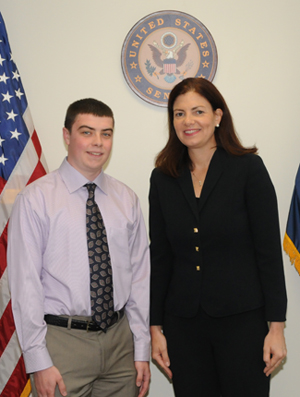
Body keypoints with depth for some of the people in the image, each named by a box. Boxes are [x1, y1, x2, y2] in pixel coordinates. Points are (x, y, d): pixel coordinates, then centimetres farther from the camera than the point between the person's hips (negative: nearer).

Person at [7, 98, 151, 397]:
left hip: (120, 338, 4)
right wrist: (39, 361, -11)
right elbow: (25, 283, -8)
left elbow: (139, 275, 6)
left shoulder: (126, 199, 7)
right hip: (62, 341, -3)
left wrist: (142, 350, 4)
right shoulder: (35, 199, -6)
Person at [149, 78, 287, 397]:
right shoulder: (163, 178, 5)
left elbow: (270, 249, -6)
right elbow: (160, 256, 7)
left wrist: (277, 326, -9)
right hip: (183, 323, 3)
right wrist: (156, 326, 5)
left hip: (242, 319, -3)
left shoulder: (248, 168, -5)